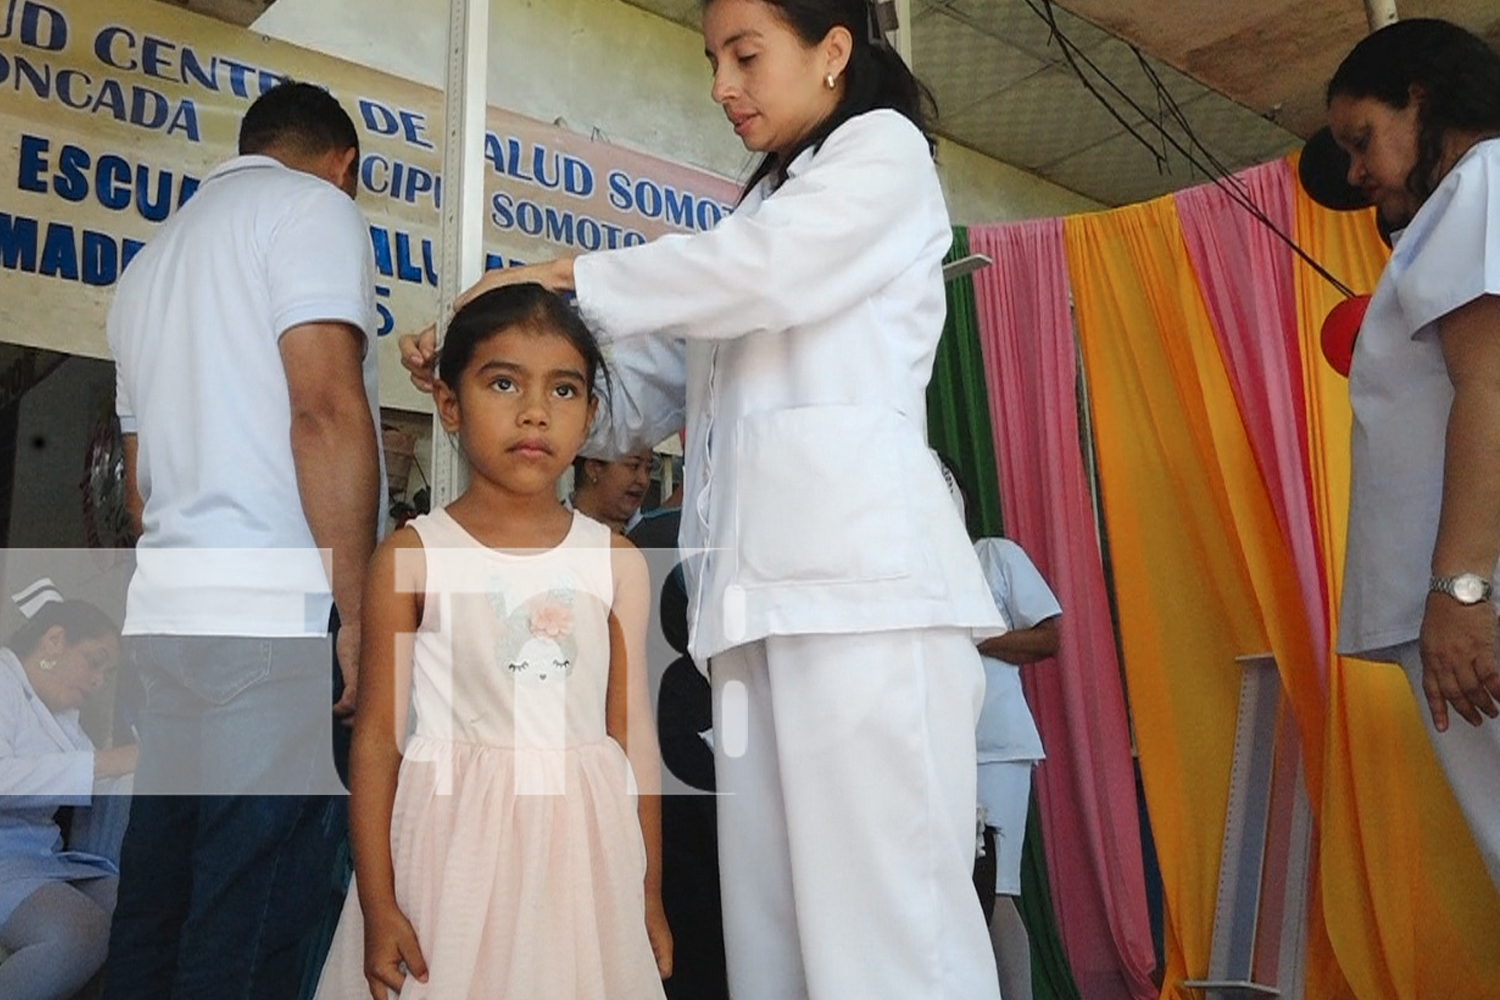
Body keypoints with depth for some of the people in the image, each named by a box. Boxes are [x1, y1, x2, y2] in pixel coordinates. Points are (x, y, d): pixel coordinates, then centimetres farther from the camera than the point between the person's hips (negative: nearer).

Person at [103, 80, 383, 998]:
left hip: (166, 613, 8)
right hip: (278, 614, -8)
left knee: (157, 907, 14)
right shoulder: (312, 205, 0)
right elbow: (326, 410, -15)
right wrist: (359, 619, -14)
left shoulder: (154, 259, 25)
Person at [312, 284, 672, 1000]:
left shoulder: (616, 563, 2)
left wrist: (649, 896, 7)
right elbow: (377, 735, -4)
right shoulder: (412, 558, -4)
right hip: (454, 845, -2)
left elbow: (633, 732, 4)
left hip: (583, 847, 2)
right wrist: (377, 905, -5)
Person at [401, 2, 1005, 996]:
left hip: (859, 572, -7)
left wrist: (559, 274, 1)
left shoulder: (884, 148, 12)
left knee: (884, 914, -11)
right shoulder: (762, 213, 31)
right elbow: (639, 398, 23)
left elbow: (757, 269, -9)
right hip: (767, 588, 7)